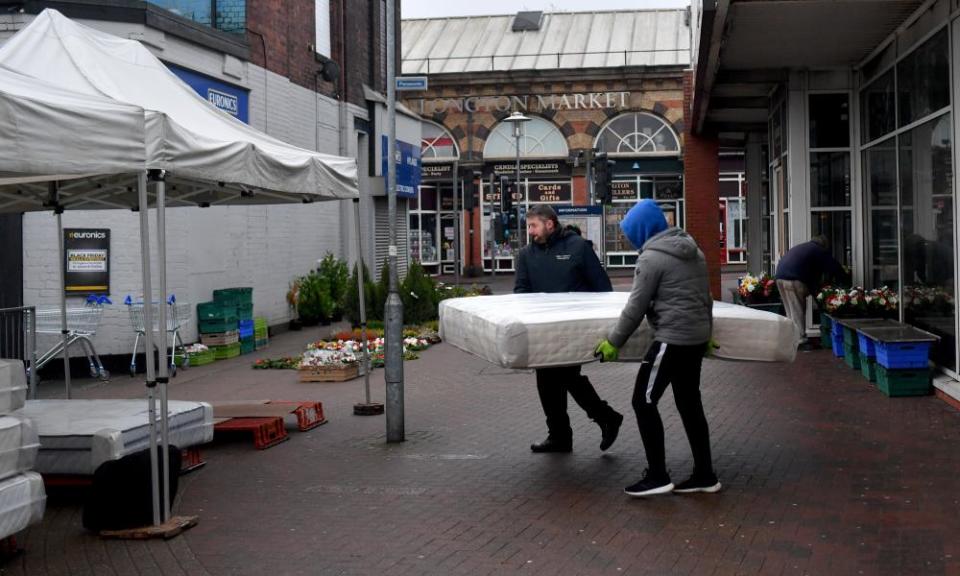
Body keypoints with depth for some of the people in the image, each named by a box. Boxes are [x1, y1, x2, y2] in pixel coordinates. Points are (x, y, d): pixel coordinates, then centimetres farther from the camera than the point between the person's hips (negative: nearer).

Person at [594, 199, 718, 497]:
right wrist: (706, 332, 30)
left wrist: (613, 342, -3)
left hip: (673, 339, -9)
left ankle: (657, 476, 0)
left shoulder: (651, 257, -12)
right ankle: (705, 474, 18)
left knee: (644, 401, -1)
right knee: (689, 403, 14)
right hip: (697, 337, 9)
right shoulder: (693, 250, 12)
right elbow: (707, 297, 18)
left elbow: (636, 307, -12)